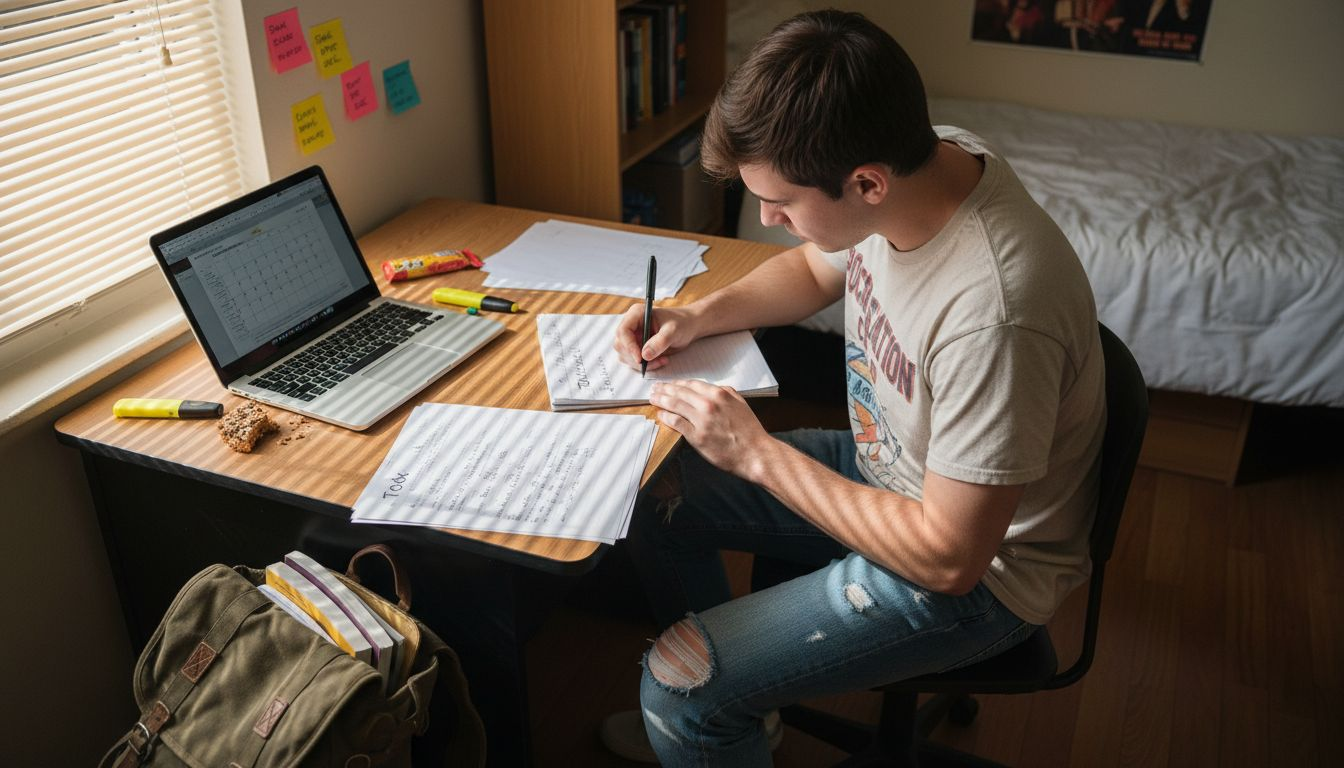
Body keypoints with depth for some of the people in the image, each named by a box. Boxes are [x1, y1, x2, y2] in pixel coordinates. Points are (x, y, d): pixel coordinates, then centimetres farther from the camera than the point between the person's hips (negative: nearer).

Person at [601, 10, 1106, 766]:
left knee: (679, 682, -16)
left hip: (979, 571, -8)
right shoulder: (921, 159, -13)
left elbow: (950, 558, -28)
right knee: (660, 497, 9)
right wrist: (702, 315, -8)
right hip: (888, 467, 8)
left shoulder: (993, 309, -38)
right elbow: (814, 270, 9)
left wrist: (757, 451, -23)